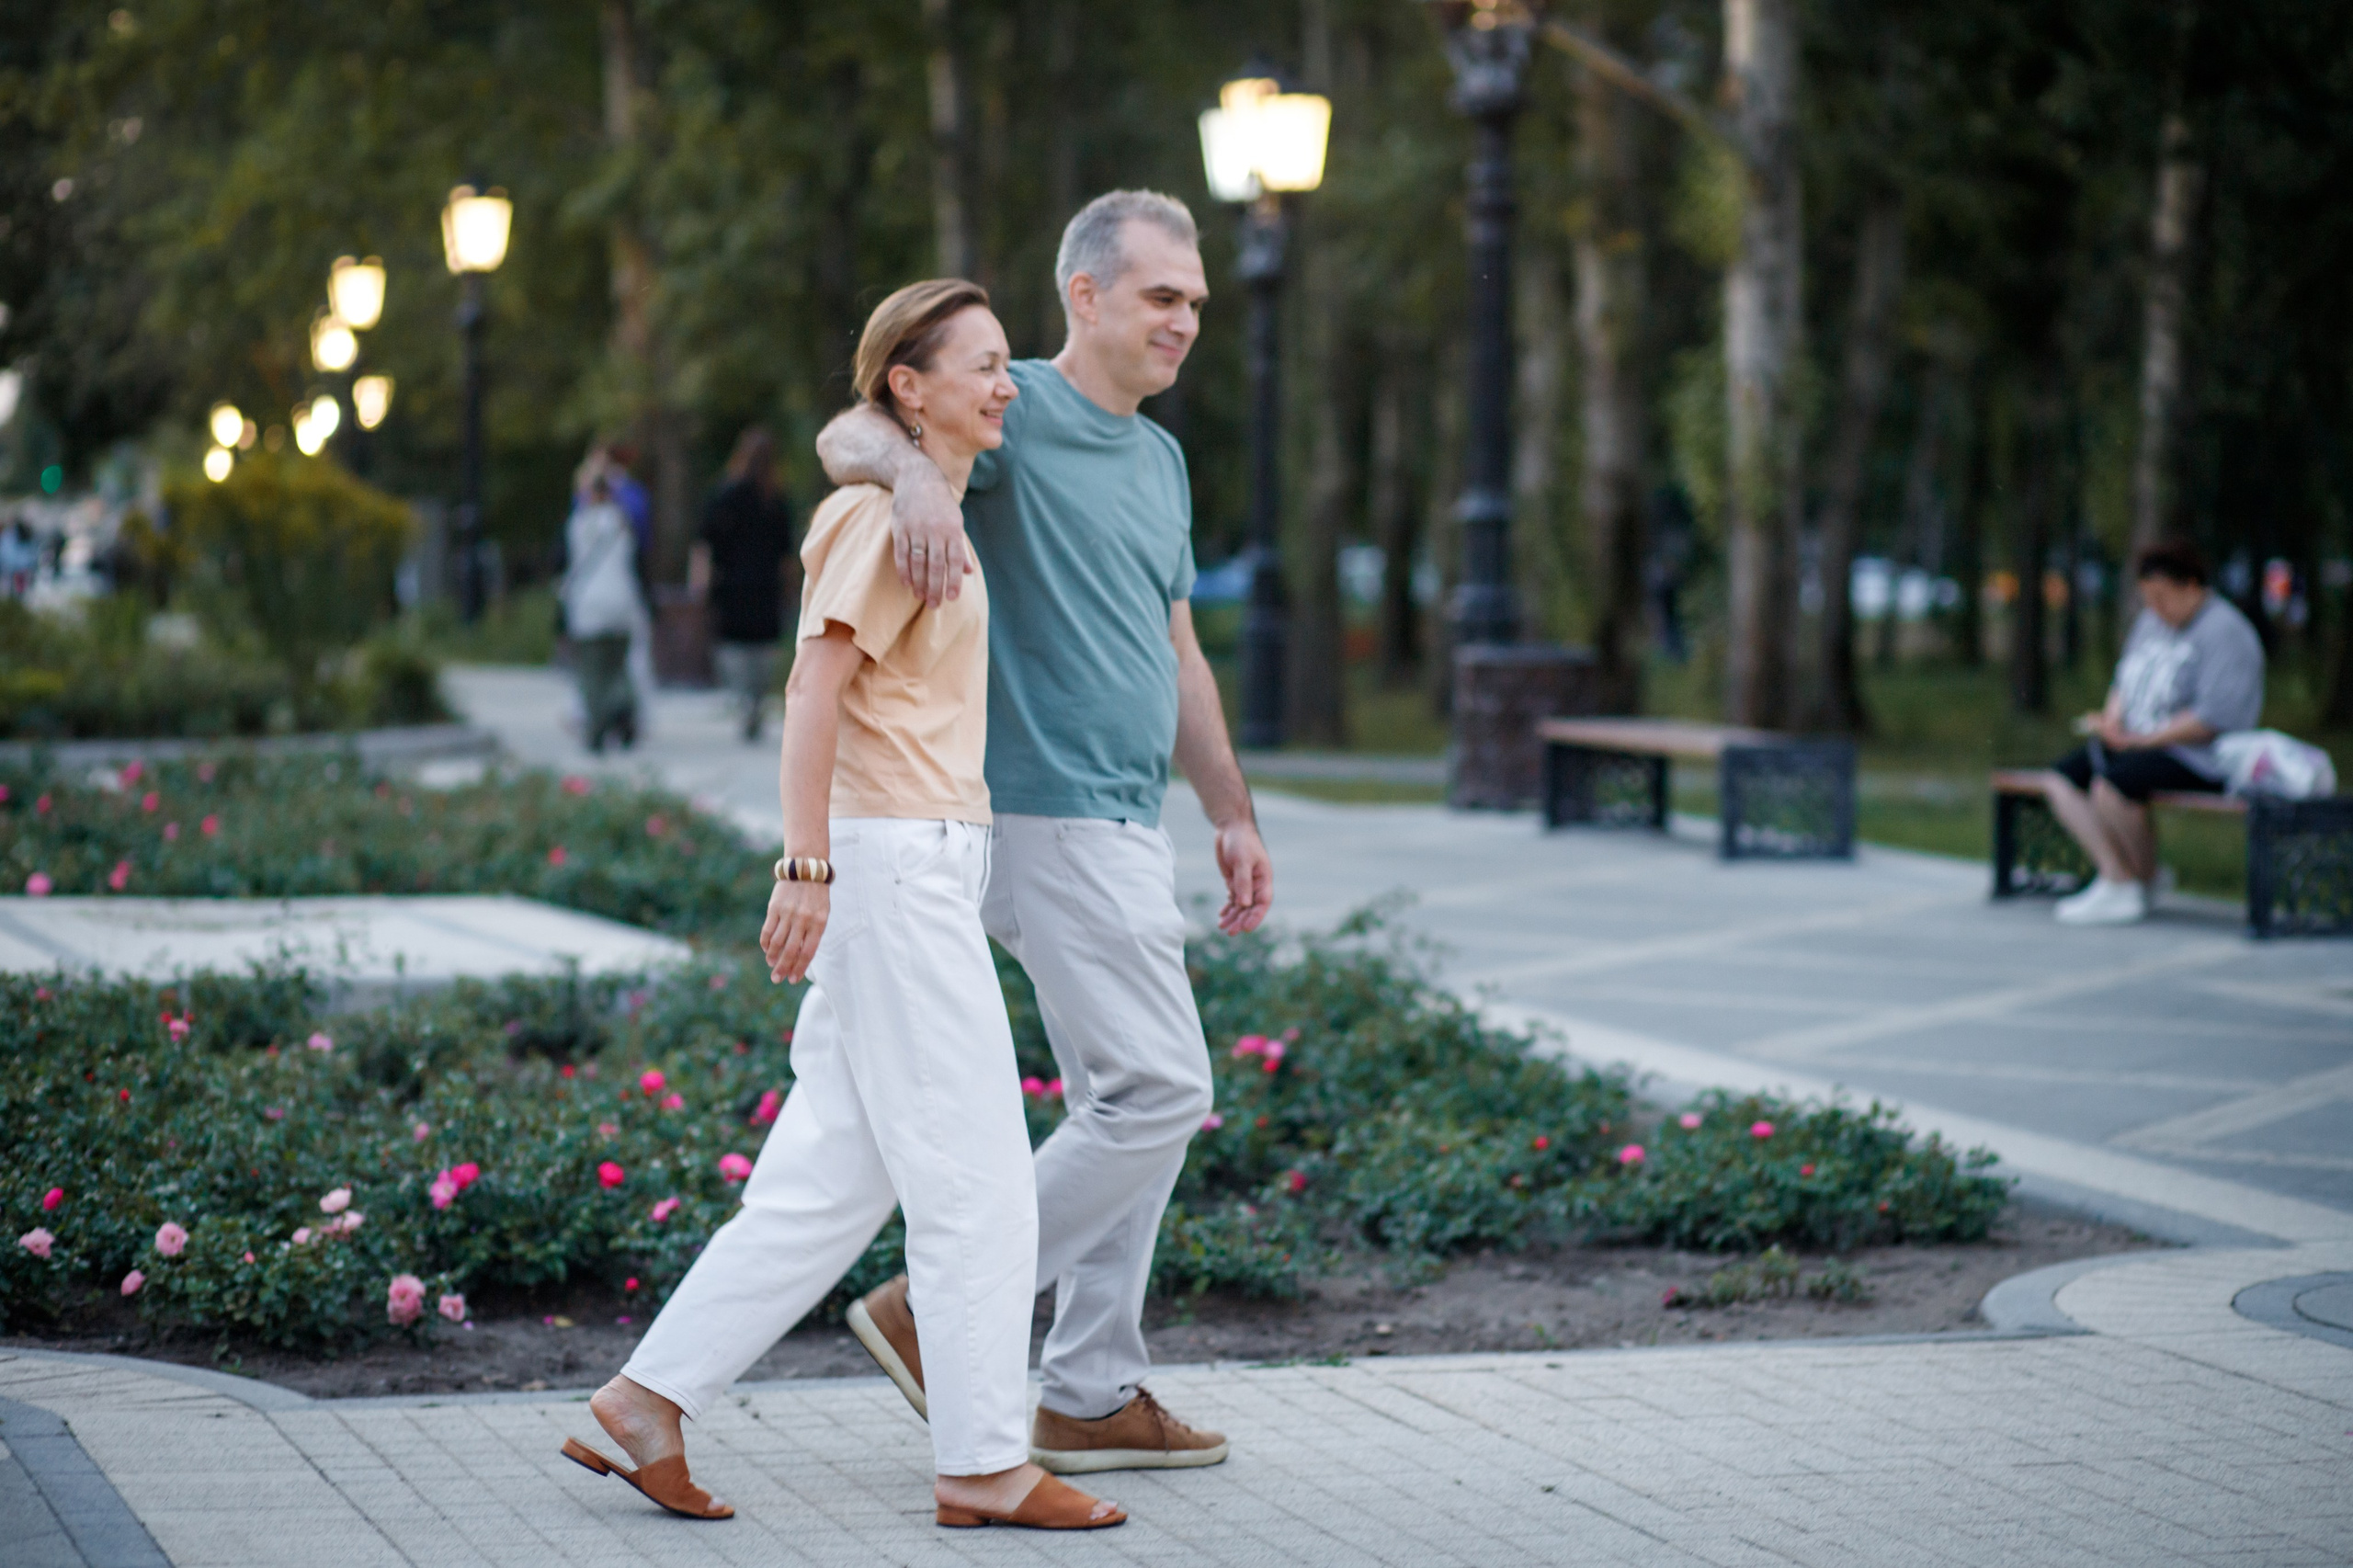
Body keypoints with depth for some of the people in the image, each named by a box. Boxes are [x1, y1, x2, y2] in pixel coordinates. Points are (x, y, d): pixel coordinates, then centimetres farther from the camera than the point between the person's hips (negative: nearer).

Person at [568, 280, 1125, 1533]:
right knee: (975, 1174, -4)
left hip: (921, 866, 10)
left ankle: (650, 1399, 10)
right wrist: (807, 867, -23)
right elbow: (814, 689, -18)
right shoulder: (890, 511, -10)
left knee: (834, 1173, 9)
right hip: (893, 863, -10)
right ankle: (983, 1464, 2)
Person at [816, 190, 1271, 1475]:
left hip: (1129, 824, 9)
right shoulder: (1018, 415, -9)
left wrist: (1232, 813, 22)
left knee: (1134, 1105, 10)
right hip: (1050, 820, -9)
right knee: (1156, 1091, -13)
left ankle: (1090, 1395, 16)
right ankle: (938, 1311, -4)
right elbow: (846, 436, -26)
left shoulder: (1160, 459, 18)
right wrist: (915, 473, -48)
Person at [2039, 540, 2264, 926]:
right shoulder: (2151, 621, 15)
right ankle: (2114, 877, -13)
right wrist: (2113, 719, -1)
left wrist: (2139, 740, -20)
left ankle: (2145, 880, -9)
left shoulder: (2223, 631, -13)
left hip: (2198, 759, -10)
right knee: (2059, 780, -8)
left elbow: (2212, 719, -21)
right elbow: (2124, 679, 23)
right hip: (2135, 743, 10)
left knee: (2110, 785, -32)